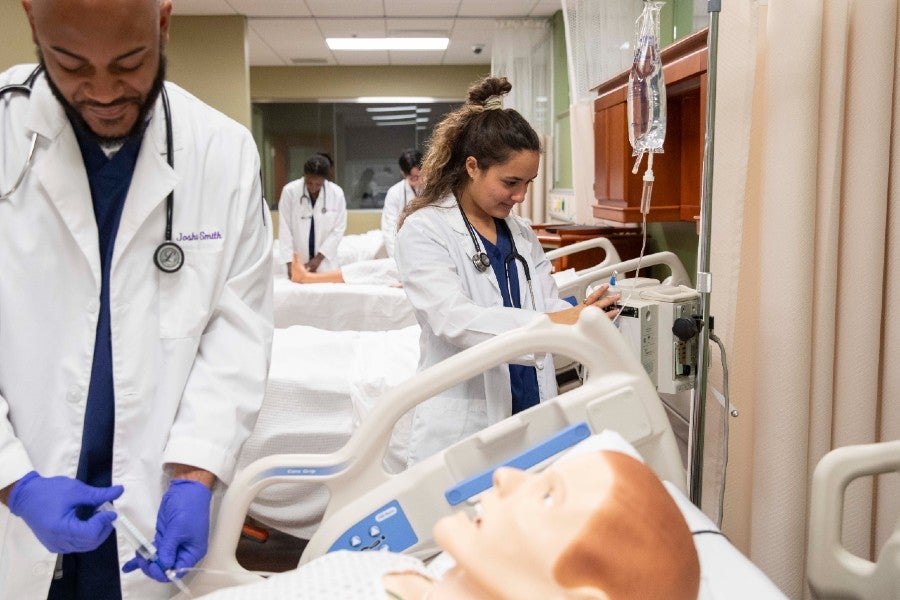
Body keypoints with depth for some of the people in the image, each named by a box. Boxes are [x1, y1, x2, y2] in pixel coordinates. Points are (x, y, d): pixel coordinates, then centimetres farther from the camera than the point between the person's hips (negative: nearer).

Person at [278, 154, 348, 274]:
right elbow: (285, 228, -6)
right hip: (297, 261, -1)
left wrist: (319, 258, -8)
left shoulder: (337, 193, -7)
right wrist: (290, 262, -12)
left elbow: (338, 230, -3)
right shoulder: (289, 191, -10)